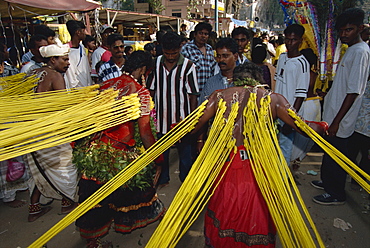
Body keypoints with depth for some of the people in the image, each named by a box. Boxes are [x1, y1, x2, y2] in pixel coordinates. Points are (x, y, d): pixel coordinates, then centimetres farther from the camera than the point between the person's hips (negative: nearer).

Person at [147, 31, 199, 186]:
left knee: (184, 150, 10)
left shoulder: (188, 66, -9)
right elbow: (151, 90, 8)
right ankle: (162, 179, 37)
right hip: (161, 116, 4)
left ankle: (186, 180, 31)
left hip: (181, 117, -3)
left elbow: (193, 95, -8)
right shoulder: (156, 63, 2)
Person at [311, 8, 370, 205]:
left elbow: (353, 92, -22)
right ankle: (327, 181, 39)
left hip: (340, 118, -9)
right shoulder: (351, 49, 12)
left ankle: (336, 194, 20)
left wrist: (337, 121, -22)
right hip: (333, 112, 9)